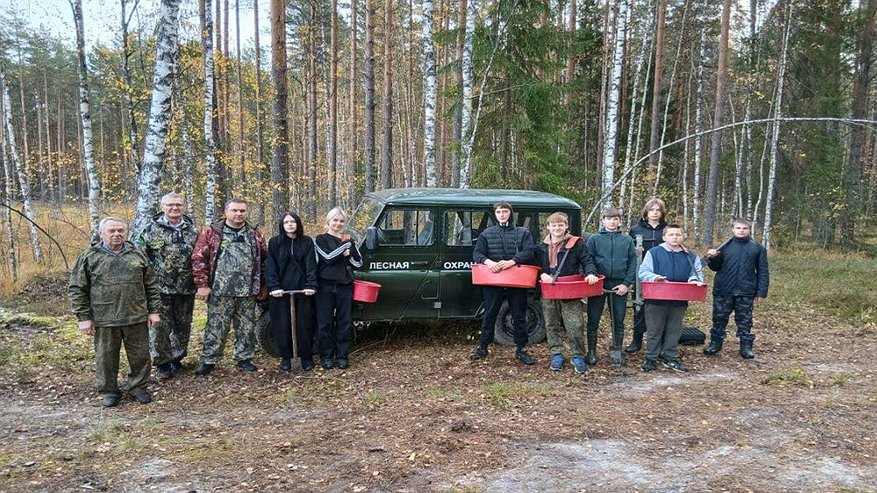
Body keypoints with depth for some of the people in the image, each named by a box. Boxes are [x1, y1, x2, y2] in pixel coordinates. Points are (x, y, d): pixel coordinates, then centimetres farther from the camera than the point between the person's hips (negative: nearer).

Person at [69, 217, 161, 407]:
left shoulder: (138, 255, 6)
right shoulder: (89, 257, 0)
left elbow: (151, 285, 10)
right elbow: (76, 289, 1)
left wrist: (153, 311, 5)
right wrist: (84, 317, -4)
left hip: (137, 318, 2)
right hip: (104, 320, -1)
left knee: (140, 355, 8)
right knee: (106, 357, 9)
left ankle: (138, 387, 26)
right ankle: (109, 392, 26)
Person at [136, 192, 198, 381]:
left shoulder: (191, 230, 7)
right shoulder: (151, 229, -3)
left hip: (186, 289, 3)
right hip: (160, 288, -3)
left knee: (183, 325, 12)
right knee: (159, 326, -1)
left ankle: (176, 359, 28)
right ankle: (162, 364, 11)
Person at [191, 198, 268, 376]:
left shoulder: (255, 233, 9)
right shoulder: (211, 232, 0)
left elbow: (264, 260, 12)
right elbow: (198, 258, -3)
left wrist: (264, 285, 8)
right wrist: (202, 285, -8)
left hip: (248, 291, 3)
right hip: (220, 290, -3)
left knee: (246, 327, 10)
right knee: (216, 327, 3)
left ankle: (244, 359, 23)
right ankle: (208, 361, 14)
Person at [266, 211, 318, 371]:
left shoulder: (307, 242, 5)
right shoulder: (274, 242, 4)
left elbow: (311, 265, -2)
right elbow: (271, 267, -2)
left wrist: (311, 285, -15)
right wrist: (274, 287, -15)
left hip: (303, 290, 0)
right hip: (281, 291, 0)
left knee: (304, 325, 3)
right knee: (282, 326, 4)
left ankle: (306, 358, 16)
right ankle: (285, 358, 17)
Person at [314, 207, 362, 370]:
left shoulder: (349, 241, 13)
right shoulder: (320, 239, 3)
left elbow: (358, 263, 5)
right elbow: (328, 257, -15)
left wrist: (349, 251, -10)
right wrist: (345, 246, -11)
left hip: (345, 286, 3)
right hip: (326, 285, -3)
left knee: (345, 322, 3)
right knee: (325, 322, 1)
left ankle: (342, 356, 12)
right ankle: (326, 357, 12)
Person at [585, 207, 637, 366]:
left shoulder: (627, 240, 7)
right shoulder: (594, 239, 2)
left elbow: (632, 264, 4)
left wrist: (626, 284, -6)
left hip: (620, 287, 1)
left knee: (618, 320, 9)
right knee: (593, 320, 5)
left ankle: (616, 351, 22)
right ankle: (591, 352, 16)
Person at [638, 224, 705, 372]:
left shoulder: (690, 256, 7)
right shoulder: (653, 253, -2)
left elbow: (697, 273, 8)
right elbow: (643, 272, -6)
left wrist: (694, 280, -15)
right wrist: (655, 277, -25)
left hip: (679, 301, 3)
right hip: (656, 299, -3)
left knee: (674, 331, 12)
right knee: (654, 330, 7)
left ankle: (670, 358, 24)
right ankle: (650, 358, 17)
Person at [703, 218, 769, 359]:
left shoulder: (758, 248, 3)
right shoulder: (725, 246, 4)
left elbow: (763, 272, 4)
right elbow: (715, 267, 7)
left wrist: (761, 292, -1)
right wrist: (712, 258, -14)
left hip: (745, 292, -1)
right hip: (723, 290, 1)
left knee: (745, 321, 8)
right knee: (719, 318, 9)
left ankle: (746, 346, 19)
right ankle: (715, 343, 21)